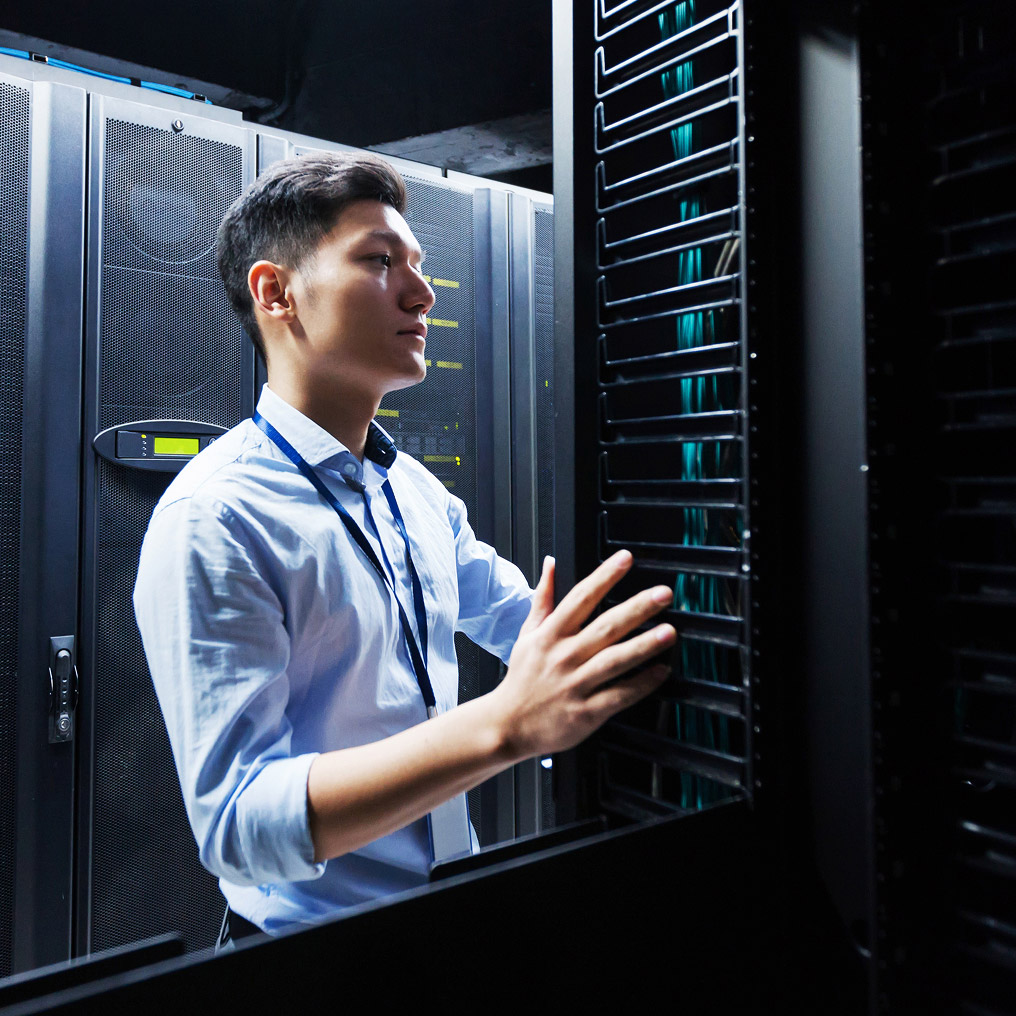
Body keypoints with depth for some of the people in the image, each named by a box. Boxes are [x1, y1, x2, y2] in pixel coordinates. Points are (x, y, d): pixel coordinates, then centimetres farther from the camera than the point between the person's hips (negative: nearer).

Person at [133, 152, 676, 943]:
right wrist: (505, 723, -37)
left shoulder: (417, 491, 1)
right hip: (312, 931, -6)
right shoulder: (210, 521, -22)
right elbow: (235, 824, -26)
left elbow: (529, 624, 10)